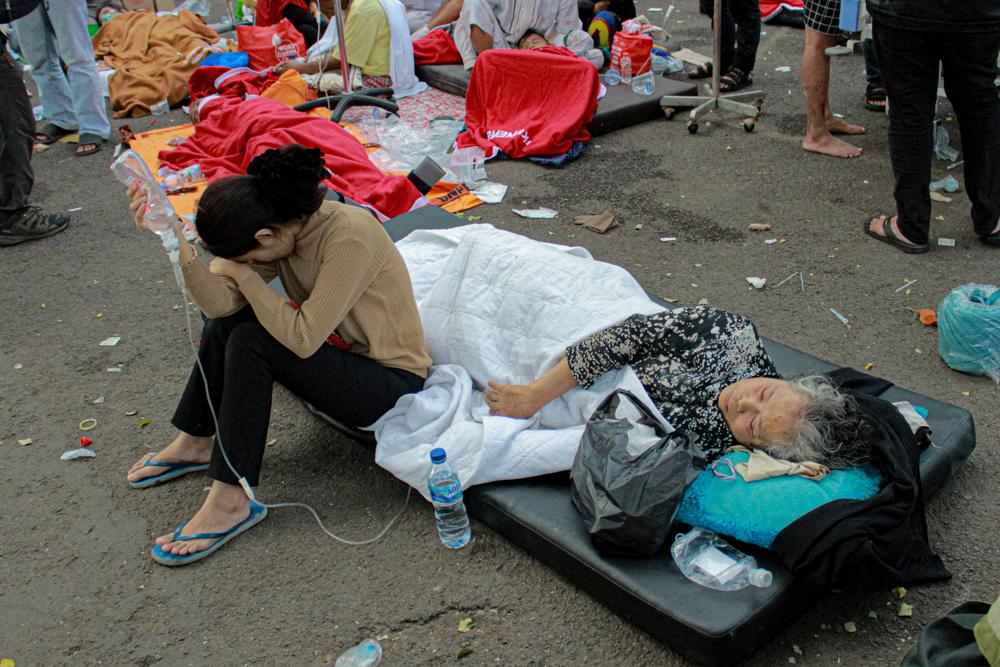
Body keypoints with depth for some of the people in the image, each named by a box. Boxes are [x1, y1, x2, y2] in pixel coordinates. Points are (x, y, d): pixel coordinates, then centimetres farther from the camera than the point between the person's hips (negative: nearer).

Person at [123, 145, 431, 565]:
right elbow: (220, 304, -12)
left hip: (391, 381, -8)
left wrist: (243, 274, -19)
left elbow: (303, 338, -29)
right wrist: (178, 245, -25)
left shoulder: (349, 237, -27)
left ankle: (231, 501, -17)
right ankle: (194, 444, 14)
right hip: (339, 355, 8)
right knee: (227, 321, -1)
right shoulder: (282, 227, -4)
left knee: (250, 340, -23)